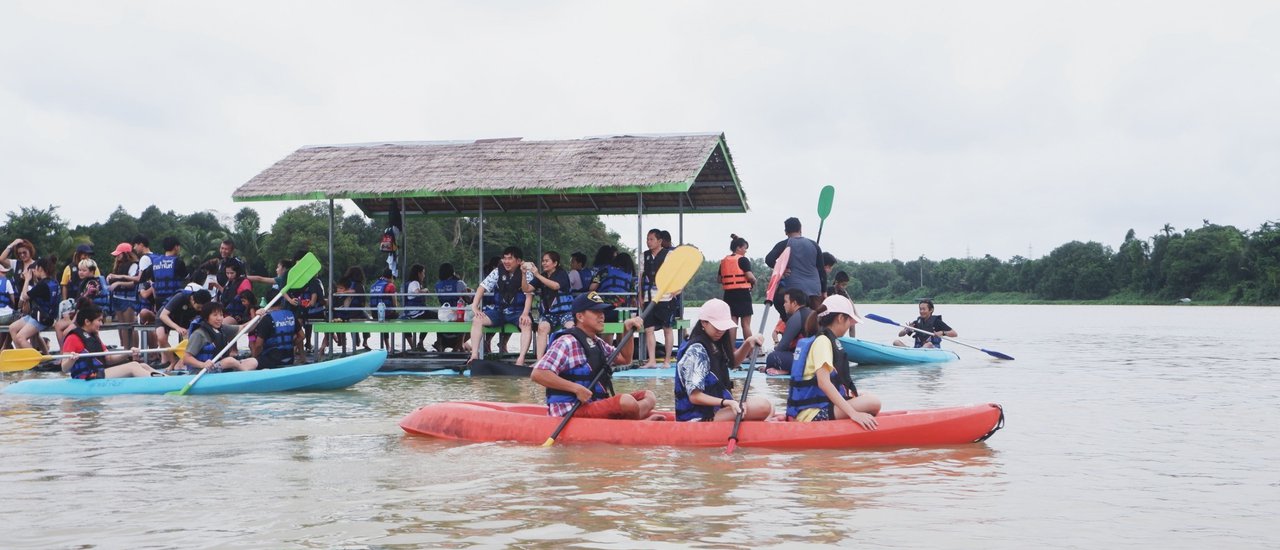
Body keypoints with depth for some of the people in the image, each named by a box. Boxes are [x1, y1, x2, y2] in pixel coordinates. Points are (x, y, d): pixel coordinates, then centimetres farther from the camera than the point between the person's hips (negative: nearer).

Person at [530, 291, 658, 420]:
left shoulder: (597, 343, 20)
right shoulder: (567, 343, -12)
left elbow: (624, 359, 28)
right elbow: (538, 374, -21)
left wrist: (628, 331, 13)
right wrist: (576, 388, -23)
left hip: (598, 407, 10)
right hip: (572, 413, -10)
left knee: (648, 396, 3)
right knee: (627, 401, -29)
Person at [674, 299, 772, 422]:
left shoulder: (714, 345, 12)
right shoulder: (696, 351, -16)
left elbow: (733, 361, 30)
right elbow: (694, 396, -21)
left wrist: (748, 344, 10)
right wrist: (726, 402, -32)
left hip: (716, 409, 10)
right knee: (764, 407, -24)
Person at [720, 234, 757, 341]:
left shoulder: (724, 261, 10)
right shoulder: (742, 260, -9)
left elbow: (720, 279, 13)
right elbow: (749, 276, -17)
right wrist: (754, 281, 2)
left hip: (729, 294, 5)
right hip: (743, 293, -5)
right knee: (746, 324, 0)